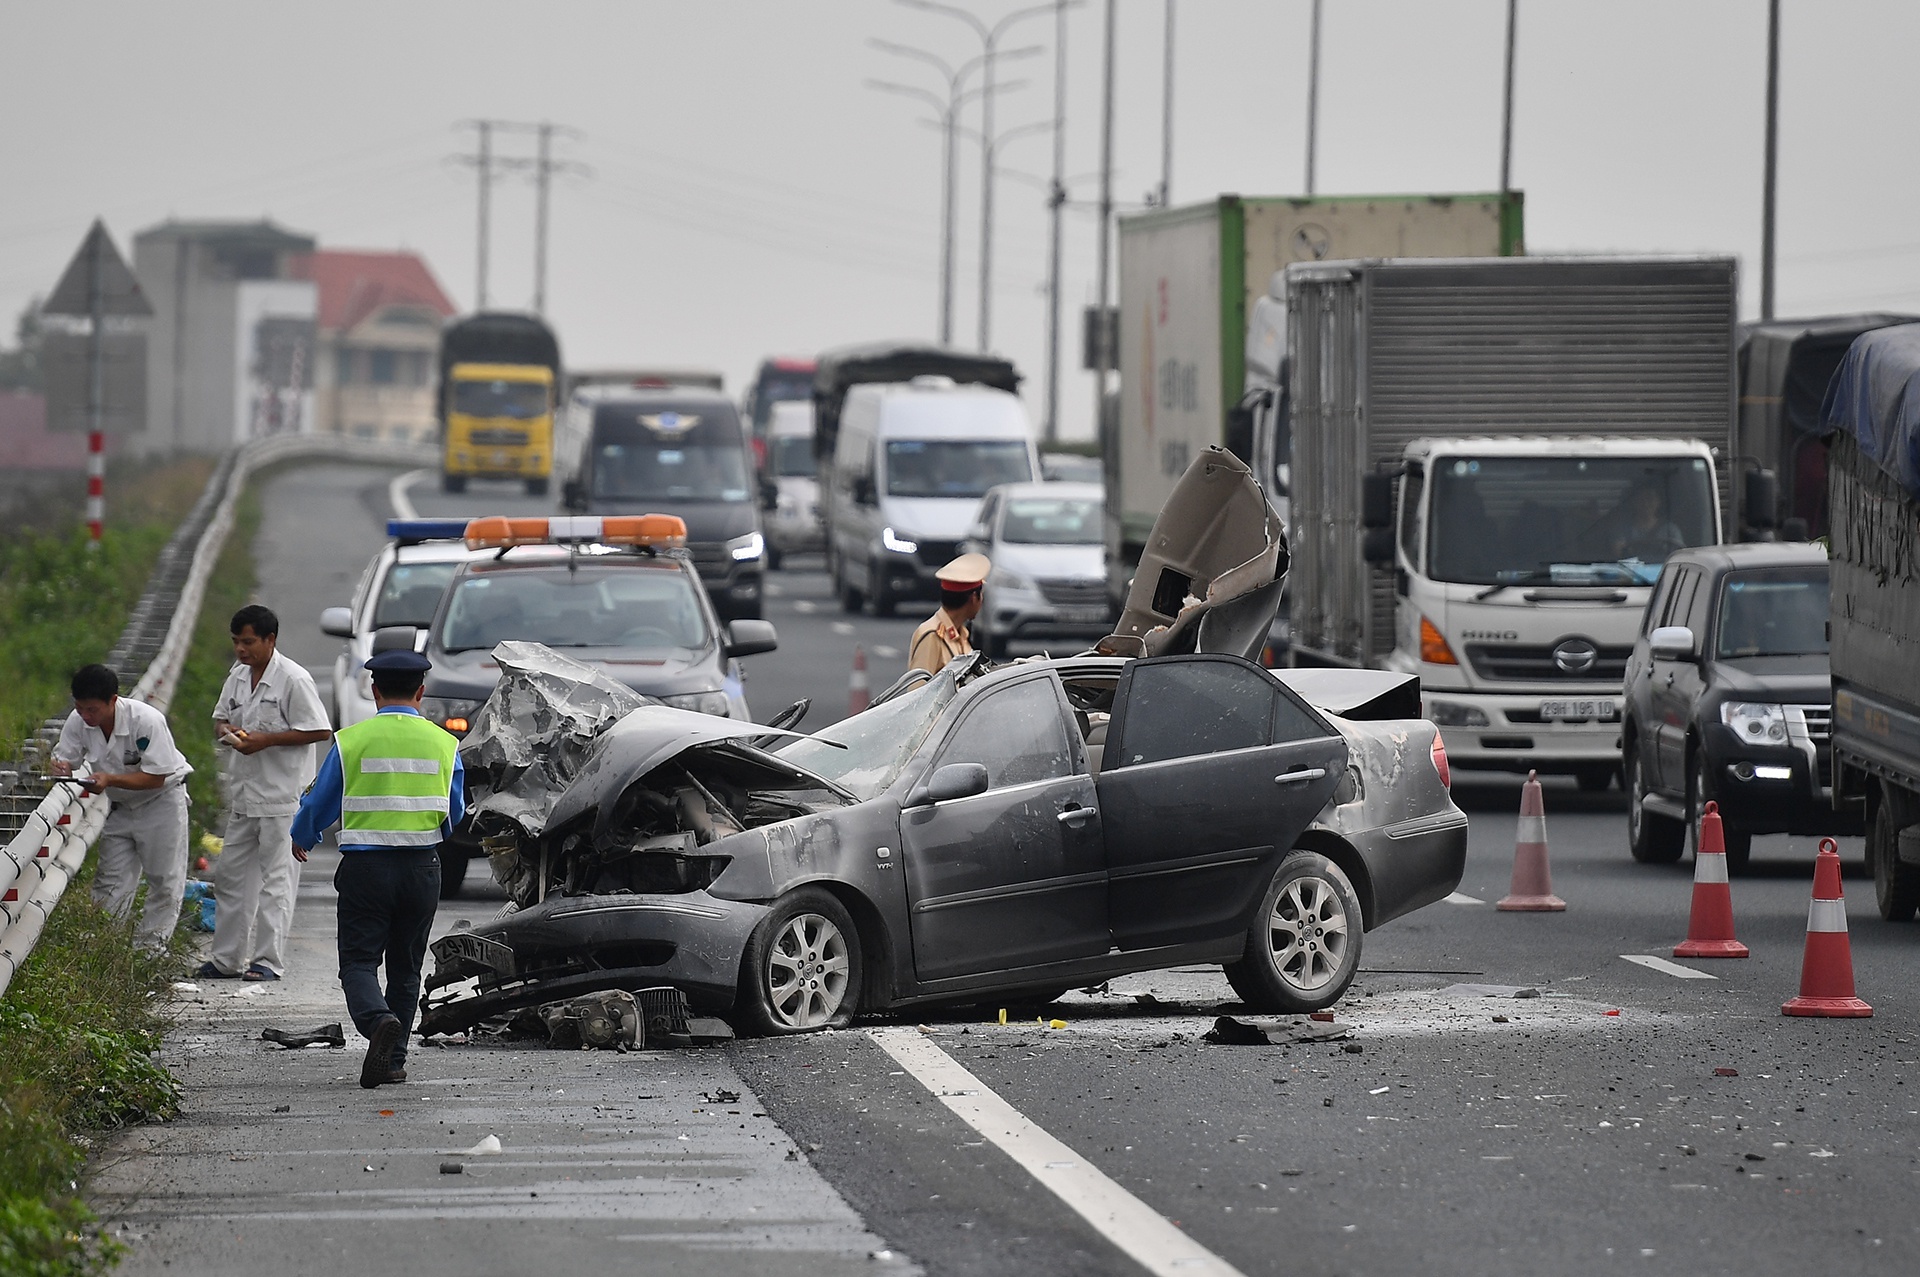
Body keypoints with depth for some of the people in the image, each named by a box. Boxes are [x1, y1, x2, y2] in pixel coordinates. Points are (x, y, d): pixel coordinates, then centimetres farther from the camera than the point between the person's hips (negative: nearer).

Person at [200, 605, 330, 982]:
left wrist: (266, 740, -19)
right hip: (244, 795, 8)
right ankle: (227, 958, 17)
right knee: (230, 875, 10)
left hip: (282, 796, -8)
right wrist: (225, 731, -3)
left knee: (276, 879, -4)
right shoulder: (238, 676, 11)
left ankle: (268, 961, -1)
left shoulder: (294, 680, -12)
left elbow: (318, 731, -14)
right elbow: (220, 717, 22)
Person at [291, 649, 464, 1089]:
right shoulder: (443, 744, 3)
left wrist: (301, 838, 26)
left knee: (359, 961, -2)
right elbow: (454, 813, 14)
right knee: (405, 967, 14)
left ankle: (378, 1020, -31)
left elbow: (319, 804, 5)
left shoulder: (351, 740, -4)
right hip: (421, 868, 3)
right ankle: (393, 1058, 13)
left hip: (365, 867, -3)